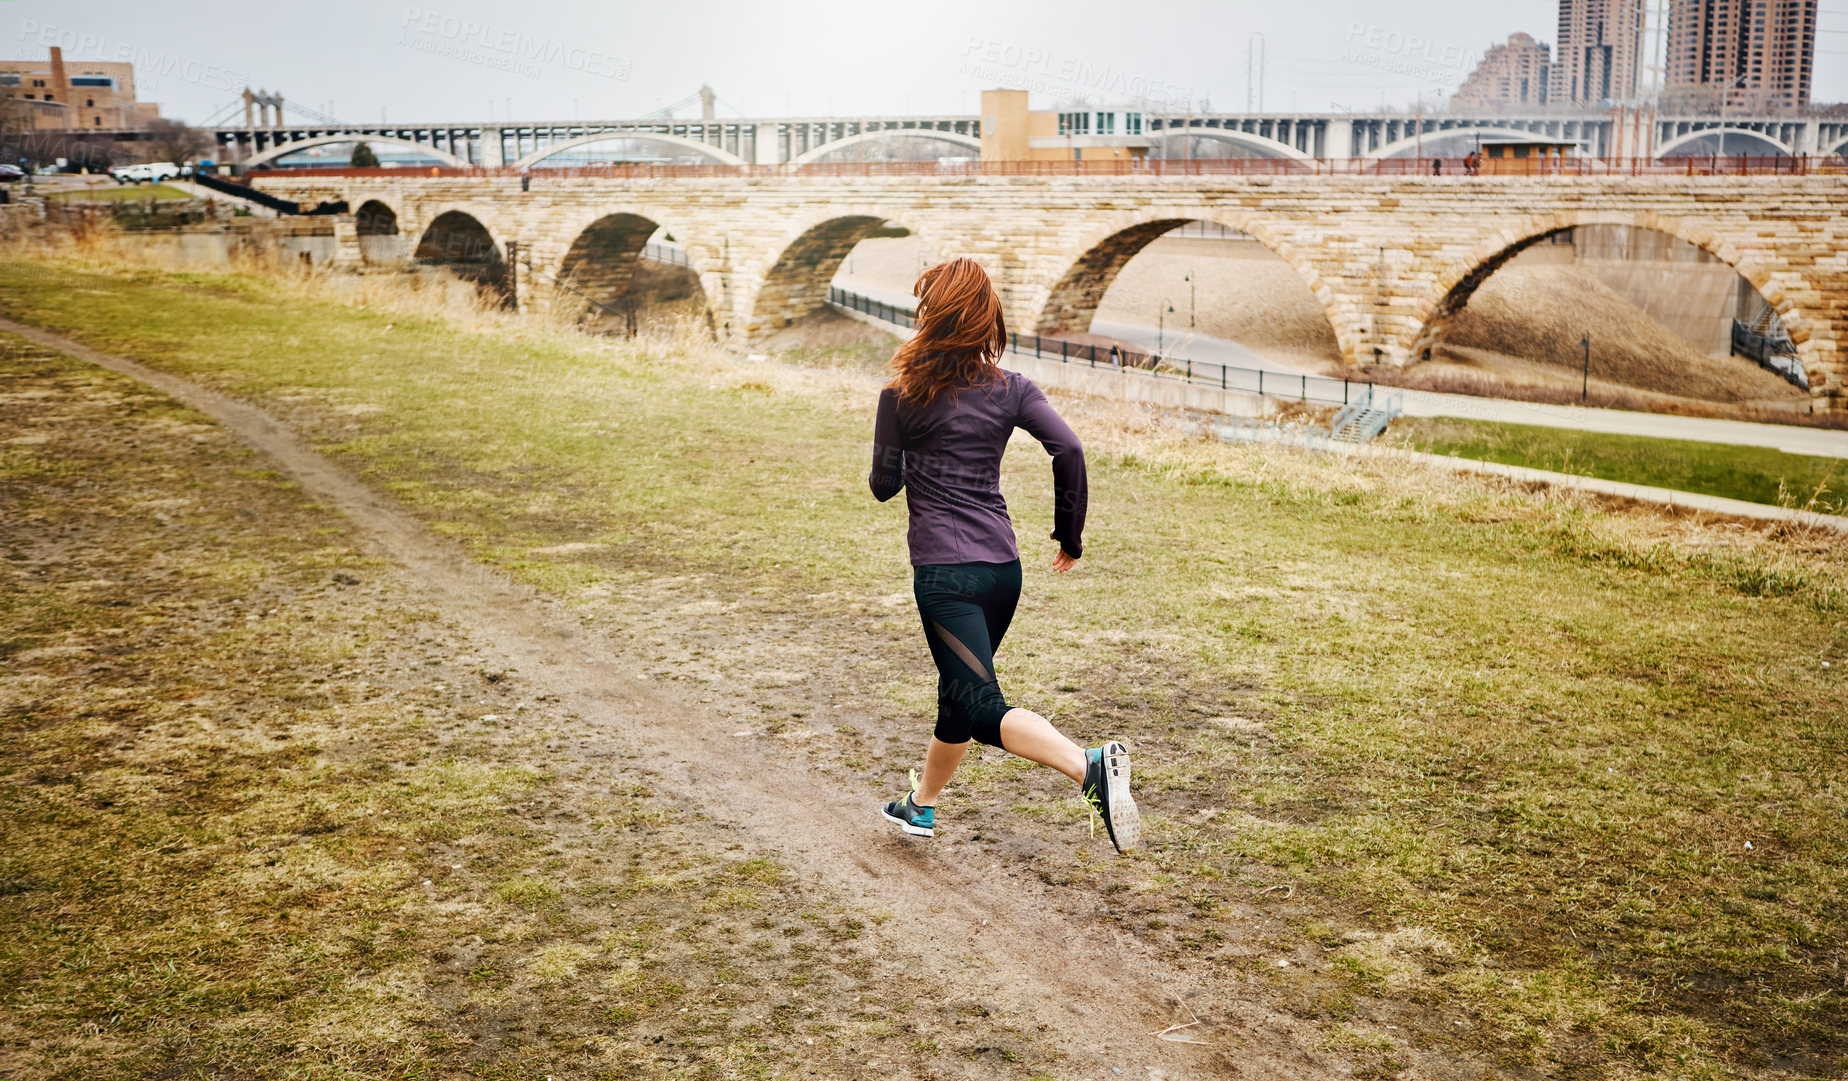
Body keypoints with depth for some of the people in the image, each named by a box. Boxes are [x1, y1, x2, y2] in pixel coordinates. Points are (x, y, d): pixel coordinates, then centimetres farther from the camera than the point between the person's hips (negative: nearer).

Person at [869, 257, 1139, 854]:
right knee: (961, 689, 22)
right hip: (1003, 564, 6)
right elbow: (1069, 450, -9)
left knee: (985, 708, -11)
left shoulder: (901, 396, -4)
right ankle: (921, 804, 40)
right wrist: (1071, 536, 2)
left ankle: (1091, 765, -34)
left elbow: (884, 485, 3)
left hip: (944, 570, -6)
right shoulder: (1011, 388, 4)